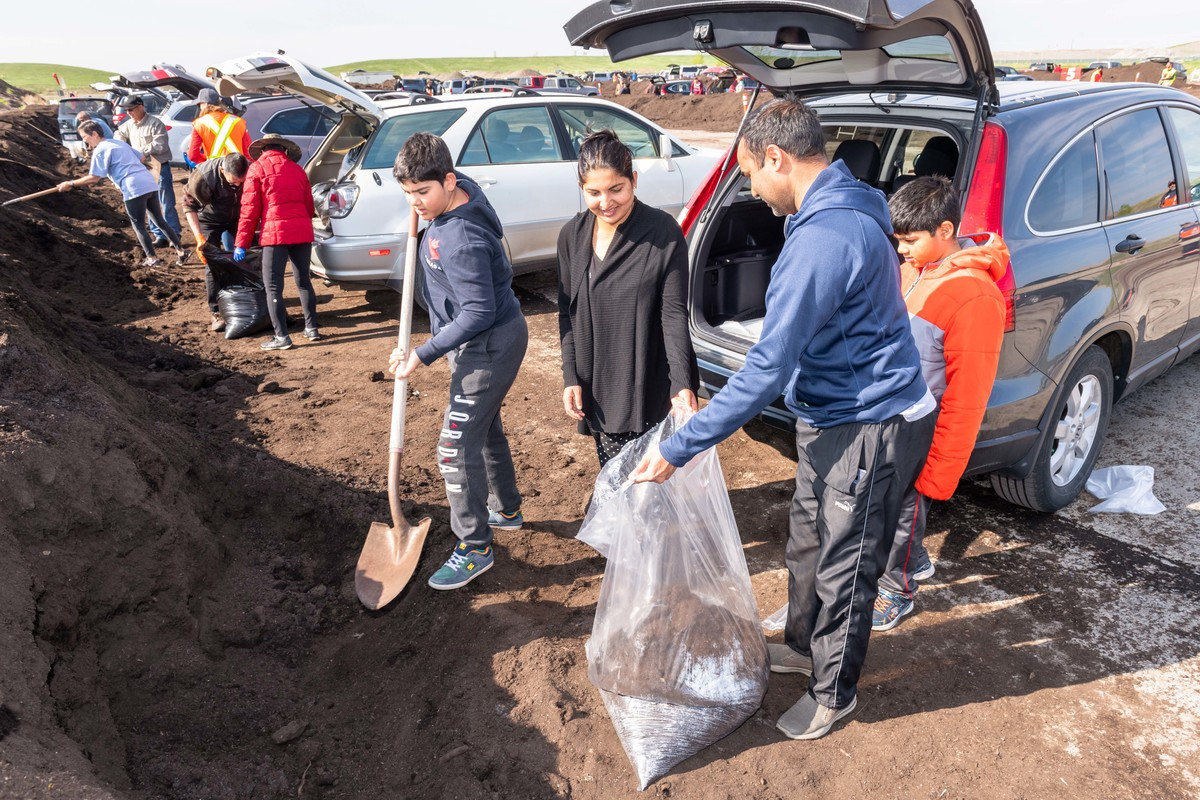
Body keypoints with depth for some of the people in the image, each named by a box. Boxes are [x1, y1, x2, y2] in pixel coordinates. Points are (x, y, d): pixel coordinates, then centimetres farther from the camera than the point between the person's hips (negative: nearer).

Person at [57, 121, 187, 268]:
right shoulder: (119, 142, 22)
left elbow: (94, 178, -7)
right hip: (150, 184, 8)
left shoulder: (100, 150, -2)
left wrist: (71, 184, 1)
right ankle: (180, 251, 13)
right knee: (160, 220, 15)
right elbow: (140, 158, 29)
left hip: (134, 189, -8)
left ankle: (152, 259, 6)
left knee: (139, 226, 4)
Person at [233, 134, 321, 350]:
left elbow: (250, 208, -1)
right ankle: (312, 328, 21)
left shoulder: (257, 168, 5)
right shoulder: (297, 169, 19)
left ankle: (281, 337, 0)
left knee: (273, 287, 2)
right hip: (302, 232, 5)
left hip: (275, 233, -5)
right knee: (303, 281, 18)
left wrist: (241, 243, 2)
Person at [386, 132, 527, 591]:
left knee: (456, 446, -5)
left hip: (489, 346, -11)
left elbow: (478, 313, -28)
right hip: (484, 341, 11)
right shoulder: (463, 189, -1)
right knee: (484, 426, 24)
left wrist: (424, 355, -24)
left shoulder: (459, 240, -30)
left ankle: (474, 548, 8)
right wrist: (423, 213, 7)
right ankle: (506, 509, 43)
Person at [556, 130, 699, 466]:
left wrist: (681, 384, -24)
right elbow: (567, 313, 8)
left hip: (650, 386, -4)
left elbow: (674, 313, -14)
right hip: (598, 386, 4)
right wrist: (571, 377, 1)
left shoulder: (663, 232, -12)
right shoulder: (572, 236, 2)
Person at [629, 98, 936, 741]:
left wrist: (677, 449, -25)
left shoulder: (823, 239, -29)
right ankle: (803, 645, 48)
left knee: (842, 567, 9)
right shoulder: (842, 208, 7)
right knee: (807, 544, 24)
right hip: (834, 416, 10)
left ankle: (833, 692, 33)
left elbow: (767, 370, -30)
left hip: (868, 429, -10)